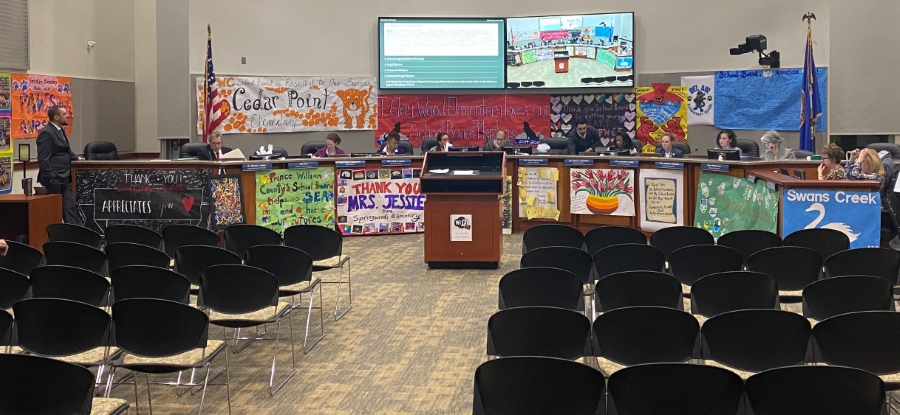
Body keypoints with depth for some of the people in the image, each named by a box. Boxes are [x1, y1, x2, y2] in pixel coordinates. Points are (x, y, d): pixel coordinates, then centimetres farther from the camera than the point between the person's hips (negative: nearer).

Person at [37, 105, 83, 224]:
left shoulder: (60, 130, 15)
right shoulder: (46, 133, -15)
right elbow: (43, 160, -19)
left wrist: (76, 158, 11)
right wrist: (50, 180, -21)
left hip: (64, 179, 9)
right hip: (54, 180, -9)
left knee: (71, 208, 5)